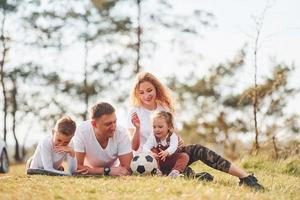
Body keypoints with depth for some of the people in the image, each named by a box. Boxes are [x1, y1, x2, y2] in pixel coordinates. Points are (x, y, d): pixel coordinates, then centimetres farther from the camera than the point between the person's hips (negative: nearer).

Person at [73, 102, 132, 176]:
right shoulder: (82, 131, -26)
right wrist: (107, 170, -32)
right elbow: (77, 167, -23)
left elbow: (126, 169, -22)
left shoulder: (121, 132, -24)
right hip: (88, 176, 0)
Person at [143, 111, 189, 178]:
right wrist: (150, 153, -48)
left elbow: (173, 147, -33)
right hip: (159, 161, 1)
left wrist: (166, 152, -56)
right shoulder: (153, 137, -8)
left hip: (171, 162, -1)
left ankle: (175, 171, -34)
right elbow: (146, 147, -23)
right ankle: (156, 170, -29)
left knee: (184, 156, -21)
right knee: (153, 149, -22)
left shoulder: (173, 136, -13)